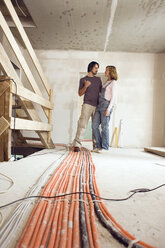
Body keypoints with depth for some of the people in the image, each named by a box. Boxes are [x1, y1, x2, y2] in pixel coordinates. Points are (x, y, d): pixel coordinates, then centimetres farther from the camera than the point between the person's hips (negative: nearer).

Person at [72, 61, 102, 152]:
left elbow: (101, 91, 24)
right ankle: (77, 144, -16)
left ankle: (95, 144, 8)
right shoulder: (83, 79, 11)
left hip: (97, 106, 4)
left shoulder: (98, 79, 21)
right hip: (87, 105, -4)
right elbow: (80, 93, 6)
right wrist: (85, 86, -11)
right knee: (82, 124, -14)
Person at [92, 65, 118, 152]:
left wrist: (108, 109, -18)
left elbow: (113, 97, -10)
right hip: (99, 105, 8)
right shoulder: (106, 82, 25)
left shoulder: (113, 82, -1)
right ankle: (98, 146, 7)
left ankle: (105, 147, 4)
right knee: (94, 126, 0)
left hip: (106, 105, -8)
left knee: (104, 127, -6)